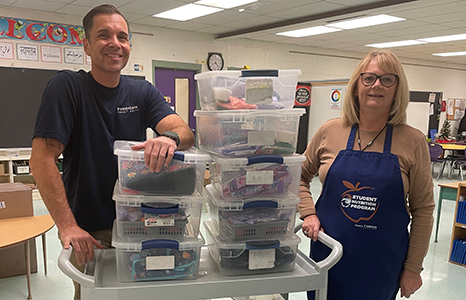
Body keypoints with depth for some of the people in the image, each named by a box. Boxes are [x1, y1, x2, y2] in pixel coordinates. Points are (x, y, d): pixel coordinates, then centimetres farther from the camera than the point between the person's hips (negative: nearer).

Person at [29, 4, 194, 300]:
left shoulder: (143, 92, 1)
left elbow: (185, 132, -14)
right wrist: (68, 227, -26)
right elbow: (42, 159, -19)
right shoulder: (67, 86, -11)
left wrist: (171, 138, -39)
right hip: (88, 232, -3)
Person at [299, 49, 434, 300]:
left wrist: (413, 268, 1)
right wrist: (308, 213, -5)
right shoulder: (330, 131, -3)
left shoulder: (412, 141, -6)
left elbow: (423, 210, -1)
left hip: (382, 262, -1)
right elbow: (299, 176, 10)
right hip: (328, 252, 2)